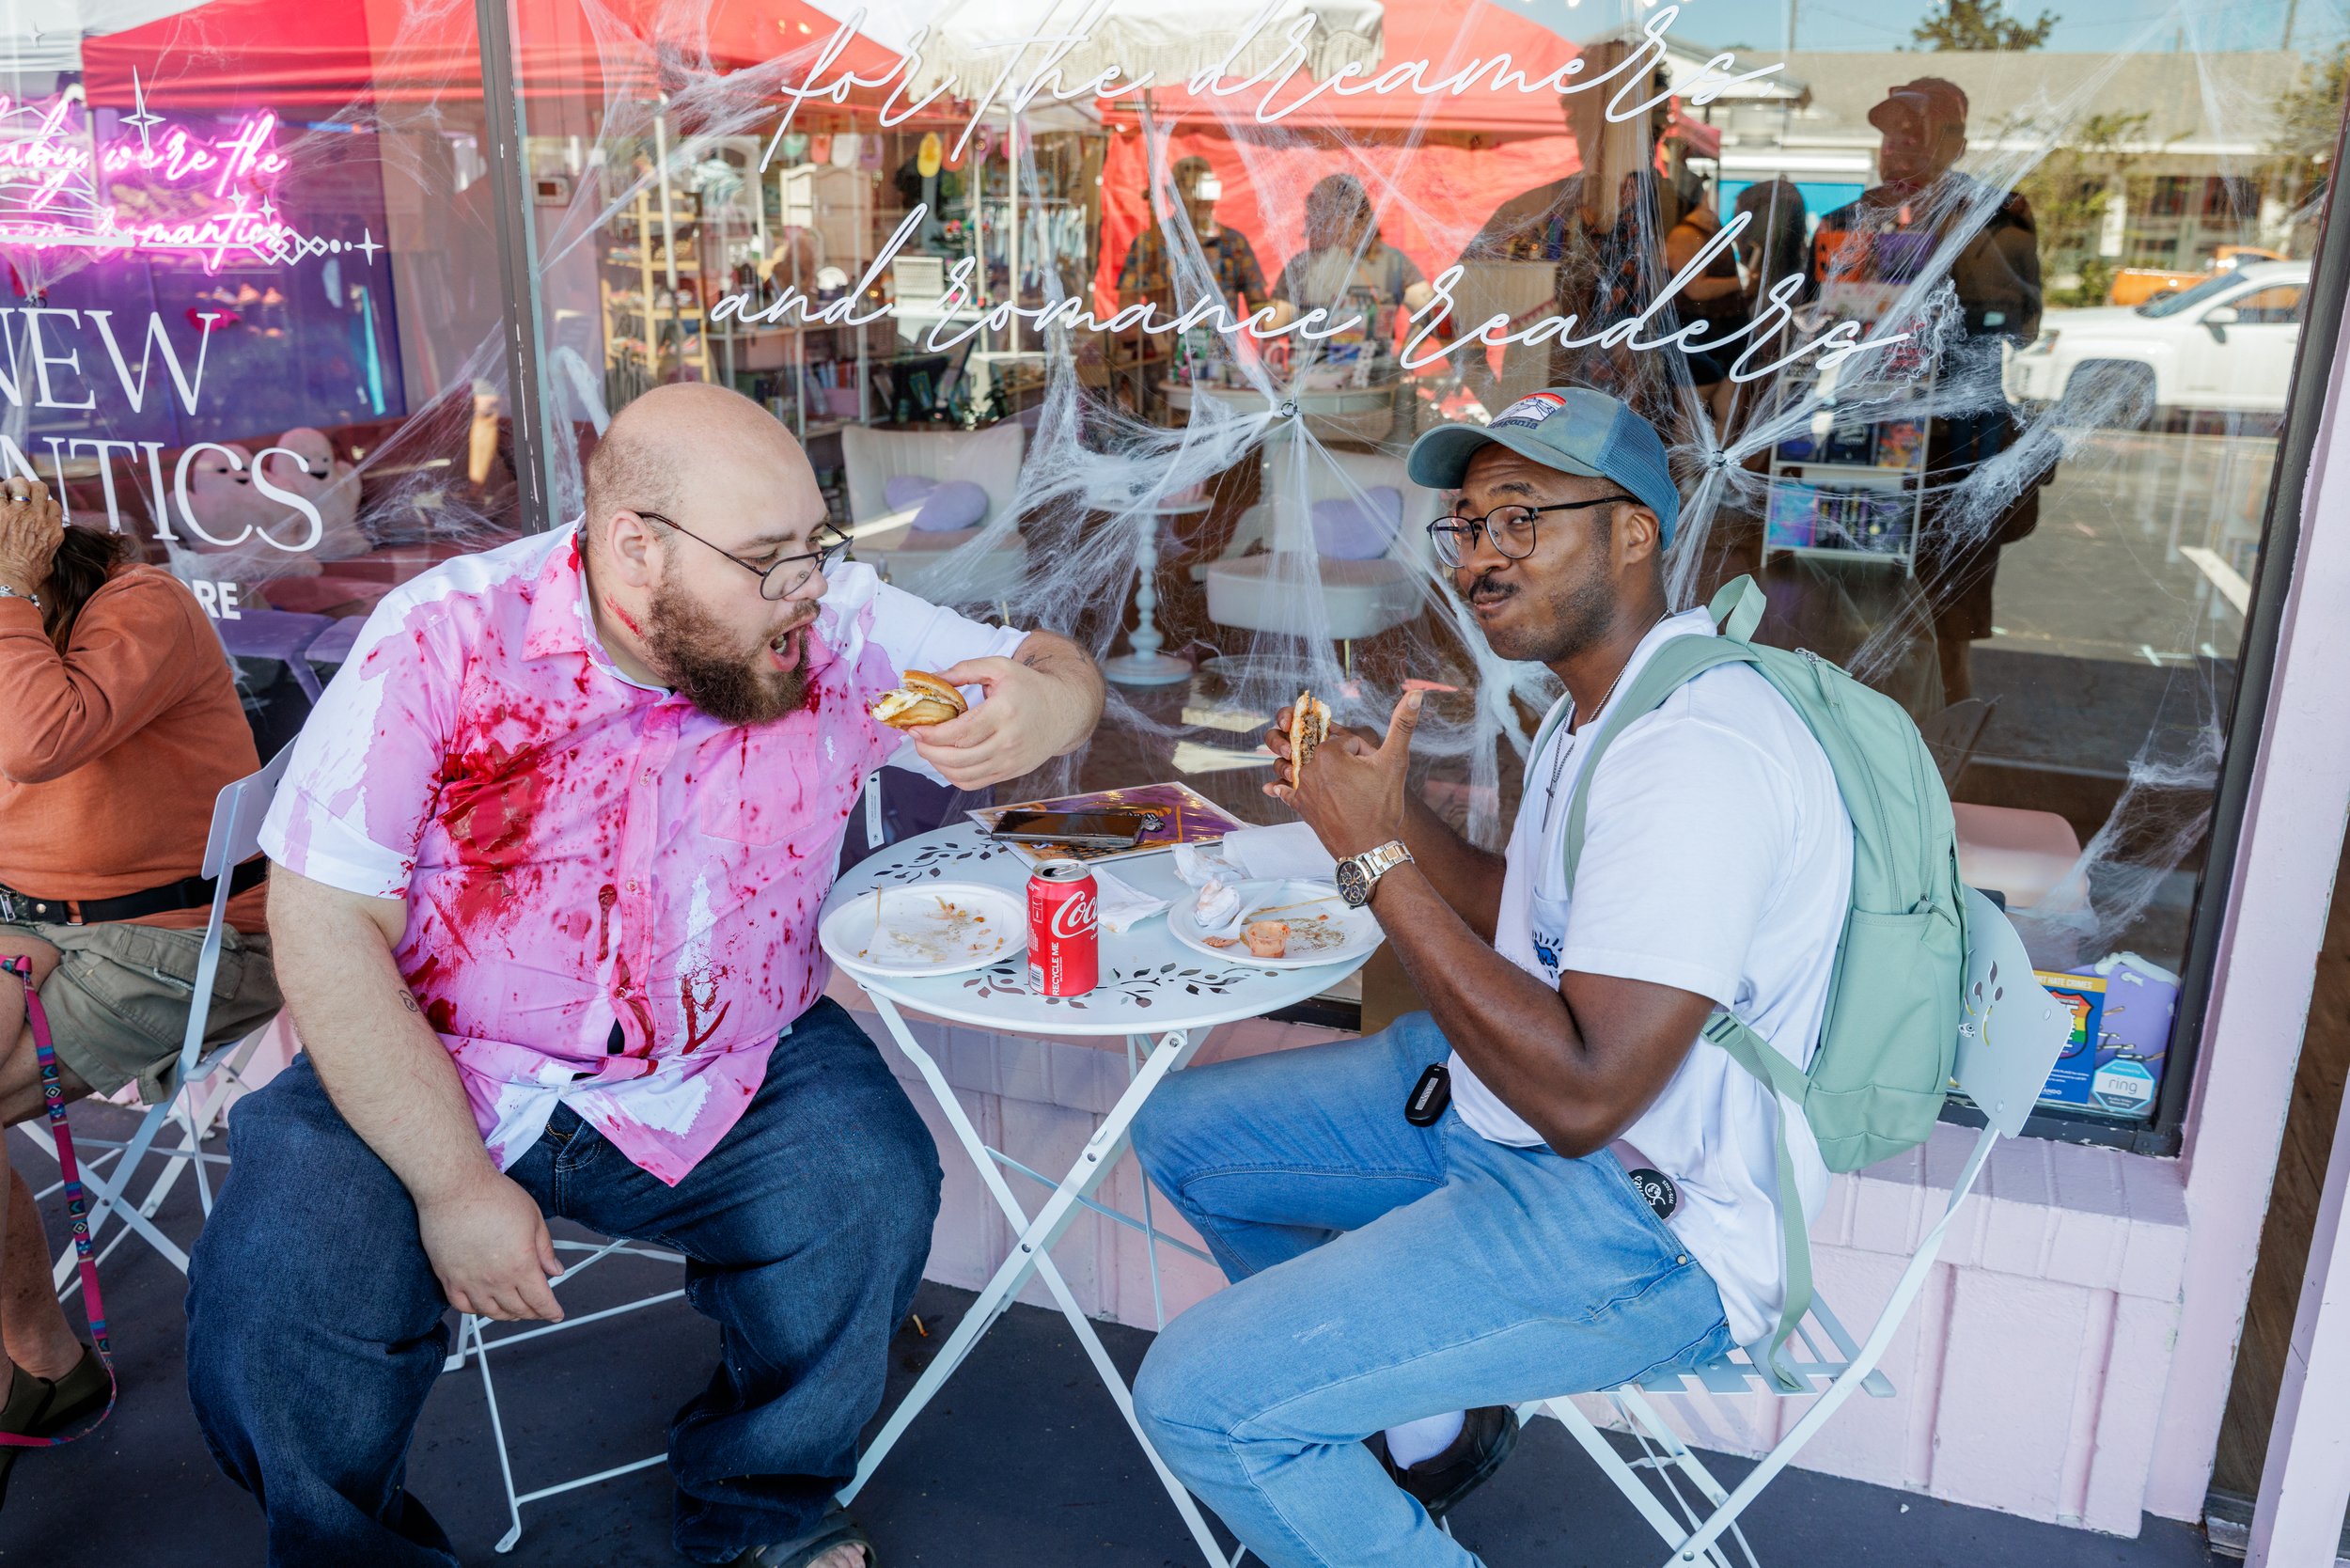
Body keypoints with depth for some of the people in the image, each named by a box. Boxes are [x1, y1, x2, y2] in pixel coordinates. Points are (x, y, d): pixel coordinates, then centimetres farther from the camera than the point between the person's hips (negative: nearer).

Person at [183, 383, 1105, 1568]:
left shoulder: (839, 628, -10)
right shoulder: (445, 643, -15)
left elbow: (1052, 667, -2)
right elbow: (327, 924, -14)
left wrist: (1045, 706, -30)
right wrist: (455, 1188, -19)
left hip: (722, 1085, 2)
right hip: (421, 1077, -1)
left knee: (871, 1192, -22)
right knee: (275, 1296, -22)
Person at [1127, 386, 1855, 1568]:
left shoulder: (1700, 754, -27)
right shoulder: (1600, 707, 7)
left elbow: (1581, 1094, -30)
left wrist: (1377, 857, -25)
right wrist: (1383, 803, 3)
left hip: (1648, 1220, -10)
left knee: (1200, 1399, -19)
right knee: (1180, 1131, 16)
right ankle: (1424, 1417, 26)